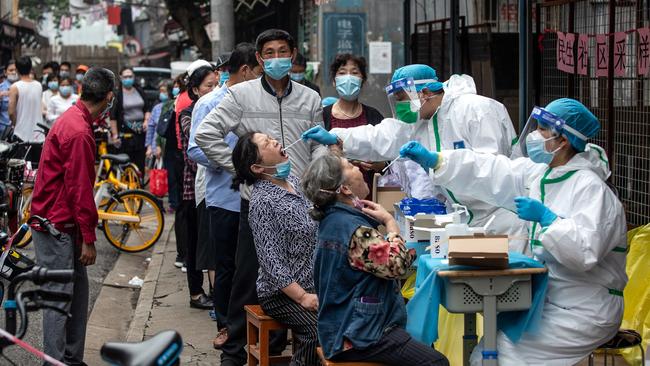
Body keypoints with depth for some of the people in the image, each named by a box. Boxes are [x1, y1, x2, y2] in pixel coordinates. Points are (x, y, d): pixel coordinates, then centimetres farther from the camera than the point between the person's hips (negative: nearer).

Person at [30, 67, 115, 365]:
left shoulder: (72, 119, 11)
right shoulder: (79, 133, -21)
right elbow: (80, 189, -21)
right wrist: (89, 239, -16)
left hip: (60, 222, 10)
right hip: (56, 227, -10)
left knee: (77, 290, 14)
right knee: (60, 297, -5)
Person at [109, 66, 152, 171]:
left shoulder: (140, 91, 11)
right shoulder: (117, 94, -4)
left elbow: (147, 109, 19)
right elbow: (113, 117, -5)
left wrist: (146, 120, 0)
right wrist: (115, 135, -9)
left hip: (141, 132, 4)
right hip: (125, 133, -4)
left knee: (141, 162, 5)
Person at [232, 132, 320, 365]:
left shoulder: (293, 180, 6)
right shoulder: (262, 201, -16)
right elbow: (271, 263, -18)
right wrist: (303, 298, -22)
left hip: (314, 285, 7)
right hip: (282, 293, -7)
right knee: (319, 329, -30)